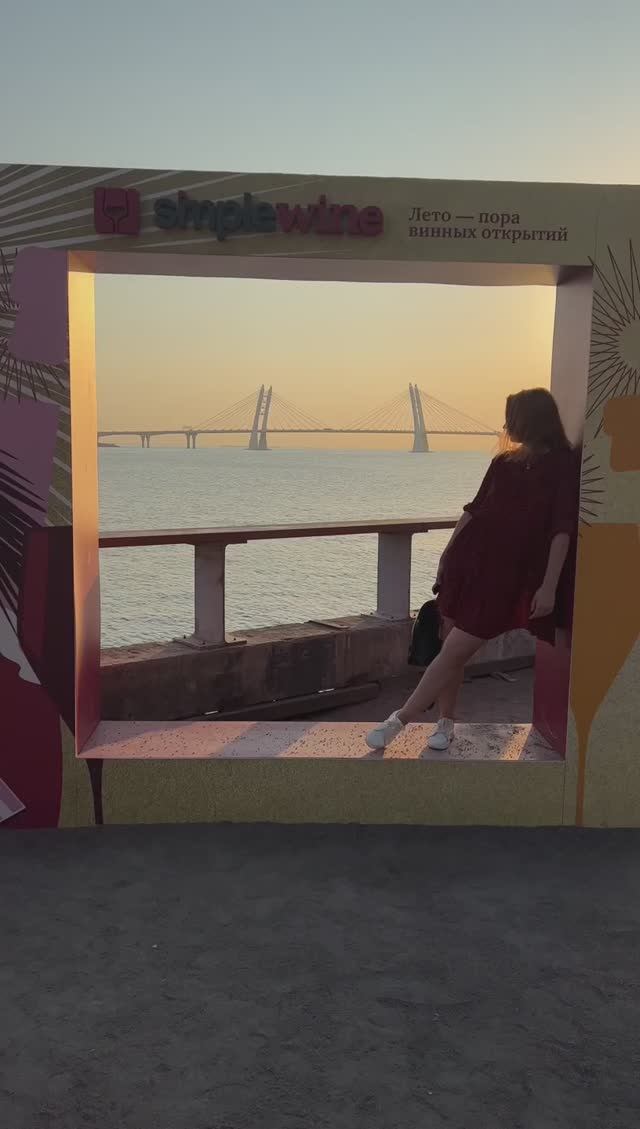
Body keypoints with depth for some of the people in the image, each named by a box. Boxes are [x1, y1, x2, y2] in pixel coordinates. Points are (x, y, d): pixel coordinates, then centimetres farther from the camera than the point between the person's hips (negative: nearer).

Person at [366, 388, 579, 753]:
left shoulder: (564, 466, -4)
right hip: (467, 561, 6)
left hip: (507, 575, -6)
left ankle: (399, 720, 0)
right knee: (451, 647, 5)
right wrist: (448, 553, 17)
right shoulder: (504, 462, 14)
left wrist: (549, 586, -16)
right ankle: (447, 723, 19)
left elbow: (563, 530, -10)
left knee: (455, 652, -8)